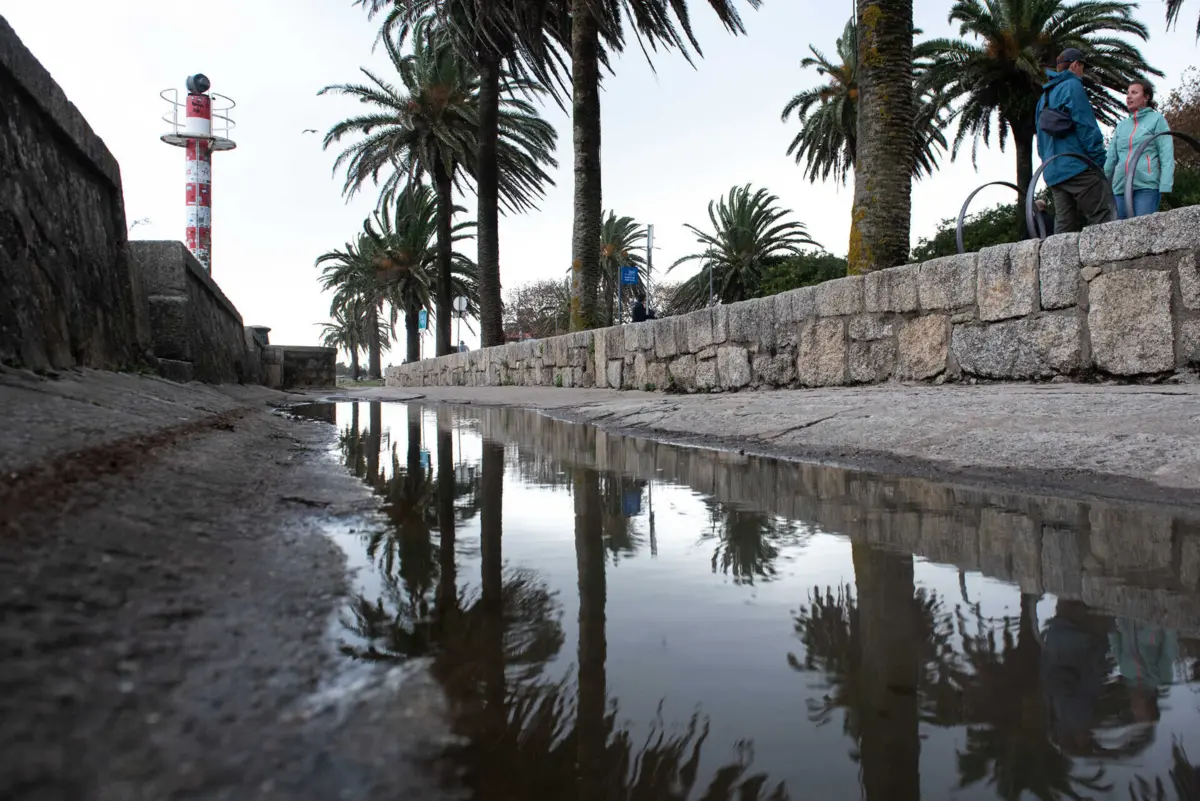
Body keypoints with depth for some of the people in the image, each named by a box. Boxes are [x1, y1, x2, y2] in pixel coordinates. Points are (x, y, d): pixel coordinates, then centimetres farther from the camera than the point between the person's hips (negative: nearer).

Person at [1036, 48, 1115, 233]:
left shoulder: (1044, 96, 24)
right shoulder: (1073, 86, 0)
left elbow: (1040, 141, 25)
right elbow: (1085, 126, -8)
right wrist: (1099, 160, -8)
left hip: (1052, 173, 8)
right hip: (1078, 166, -8)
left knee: (1064, 226, 3)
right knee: (1104, 217, -13)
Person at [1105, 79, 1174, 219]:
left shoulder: (1157, 119, 8)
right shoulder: (1121, 125, 20)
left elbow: (1167, 156, 0)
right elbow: (1111, 158, 20)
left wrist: (1165, 187, -12)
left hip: (1147, 186, -4)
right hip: (1120, 187, 4)